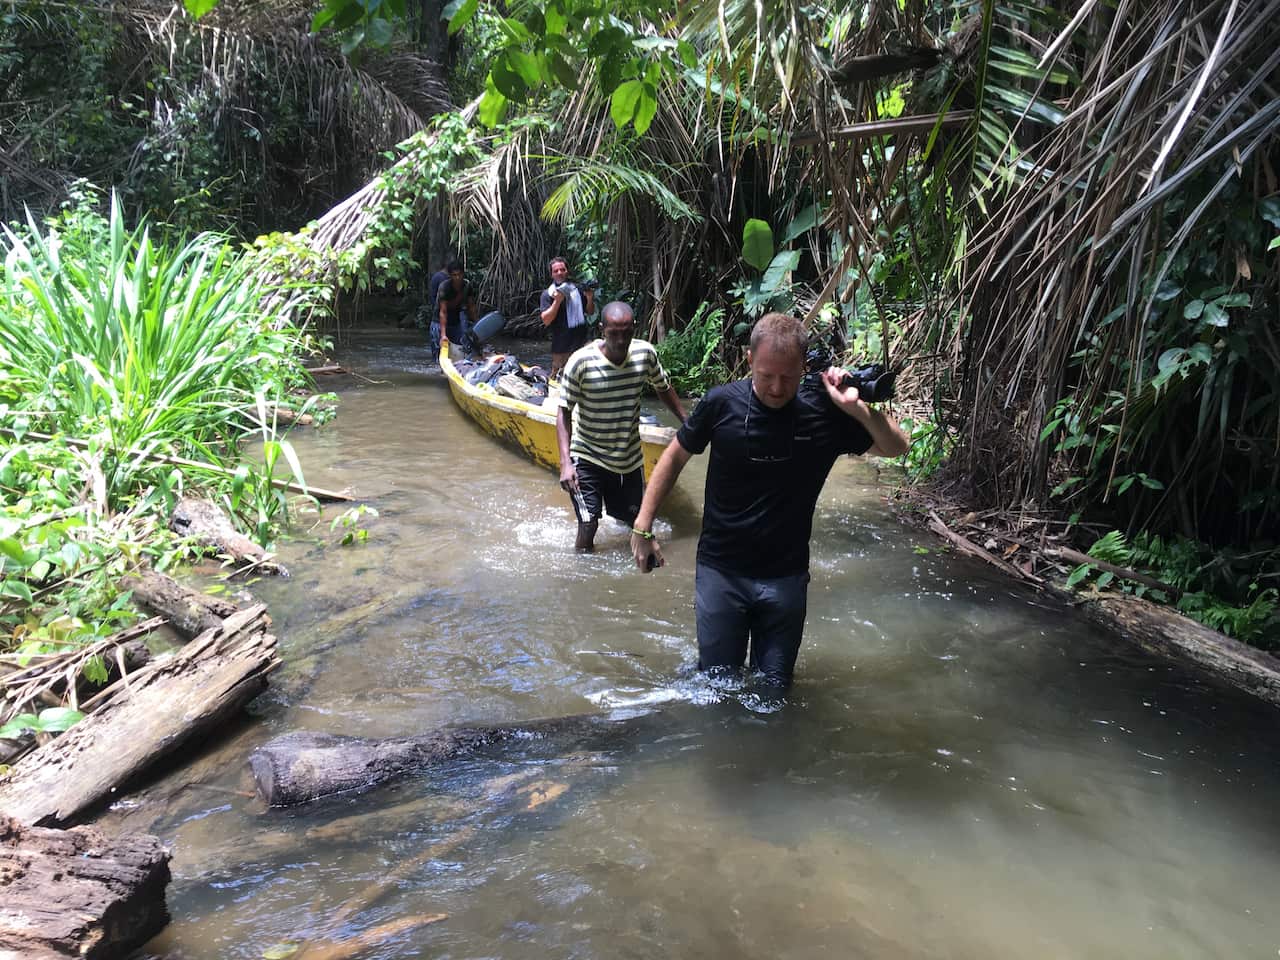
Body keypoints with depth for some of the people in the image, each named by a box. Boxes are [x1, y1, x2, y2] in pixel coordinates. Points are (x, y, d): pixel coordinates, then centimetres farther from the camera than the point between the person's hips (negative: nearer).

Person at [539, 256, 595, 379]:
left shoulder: (578, 289, 5)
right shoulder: (548, 294, -5)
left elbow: (590, 312, 14)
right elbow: (546, 320, -14)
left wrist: (590, 299, -6)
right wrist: (557, 301, -24)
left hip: (582, 344, 3)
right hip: (561, 347, -3)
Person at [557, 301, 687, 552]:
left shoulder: (645, 353, -11)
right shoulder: (581, 361, -21)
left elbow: (663, 389, 9)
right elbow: (564, 413, -15)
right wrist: (565, 462, -23)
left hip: (630, 456, 4)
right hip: (588, 457, -4)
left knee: (635, 521, 18)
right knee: (588, 524, -14)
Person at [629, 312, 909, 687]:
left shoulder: (824, 411, -10)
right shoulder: (722, 403, -12)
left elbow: (897, 447, -1)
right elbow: (676, 456, 2)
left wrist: (859, 409, -20)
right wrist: (642, 527, 1)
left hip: (786, 578, 1)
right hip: (721, 571, -1)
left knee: (773, 689, 15)